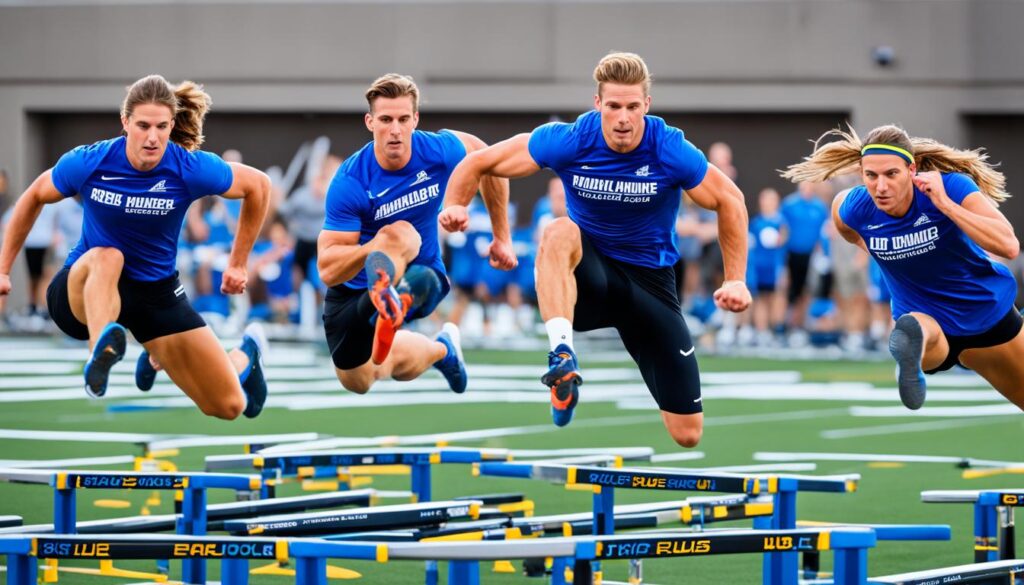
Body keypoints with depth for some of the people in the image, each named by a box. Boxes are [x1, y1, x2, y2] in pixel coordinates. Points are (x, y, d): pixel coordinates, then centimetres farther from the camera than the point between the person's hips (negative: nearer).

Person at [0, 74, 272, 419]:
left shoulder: (191, 170, -19)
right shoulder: (88, 163, -18)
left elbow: (258, 186, -1)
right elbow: (34, 198, 2)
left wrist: (238, 264, 6)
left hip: (157, 293, 1)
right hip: (84, 289, -1)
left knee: (230, 407, 0)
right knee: (106, 257, -40)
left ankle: (242, 358, 37)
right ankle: (101, 353, -61)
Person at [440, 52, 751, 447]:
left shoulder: (669, 149, -18)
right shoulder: (569, 141, -16)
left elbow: (730, 201, -2)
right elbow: (479, 163, -8)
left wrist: (736, 281, -6)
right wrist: (455, 206, -27)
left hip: (650, 279, 1)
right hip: (588, 273, -1)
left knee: (687, 434, -3)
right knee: (559, 232, -39)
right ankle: (562, 357, -46)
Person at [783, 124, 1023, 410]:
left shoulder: (952, 187, -28)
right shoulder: (854, 210, -19)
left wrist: (944, 203, -43)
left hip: (988, 317, 1)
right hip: (927, 321, -1)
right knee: (919, 328, -39)